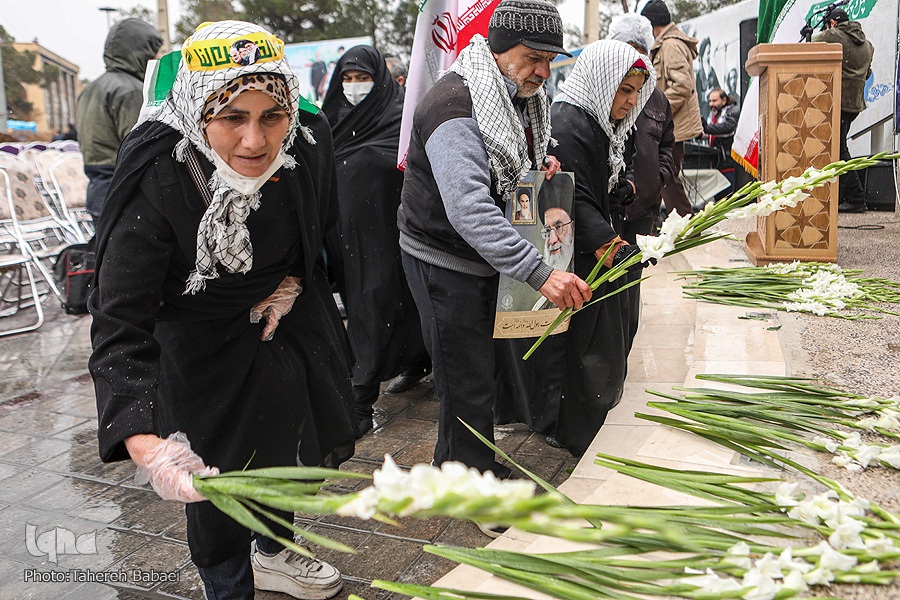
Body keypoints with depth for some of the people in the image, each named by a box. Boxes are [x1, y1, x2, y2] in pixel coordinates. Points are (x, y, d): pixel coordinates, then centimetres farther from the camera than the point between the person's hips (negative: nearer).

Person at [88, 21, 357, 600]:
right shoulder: (157, 179, -34)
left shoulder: (310, 142, -21)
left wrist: (292, 283, -11)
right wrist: (144, 443, -49)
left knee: (291, 447, 22)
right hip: (201, 345, -5)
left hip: (285, 314, 5)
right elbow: (120, 324, -36)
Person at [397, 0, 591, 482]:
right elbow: (468, 209, -39)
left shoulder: (520, 98, 4)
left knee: (486, 367, 20)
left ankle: (454, 468, 40)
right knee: (469, 383, -1)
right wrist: (541, 273, -45)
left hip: (490, 256, 10)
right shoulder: (456, 105, -27)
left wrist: (539, 162, -2)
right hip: (445, 262, -9)